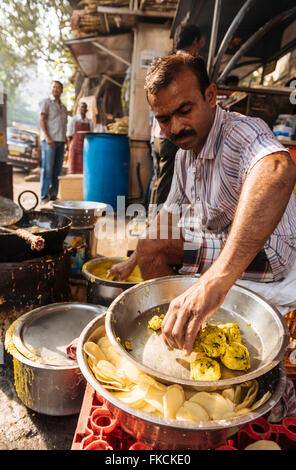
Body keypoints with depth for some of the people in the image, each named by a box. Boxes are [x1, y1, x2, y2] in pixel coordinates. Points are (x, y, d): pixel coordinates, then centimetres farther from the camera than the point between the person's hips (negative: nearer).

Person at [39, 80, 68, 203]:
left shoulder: (63, 107, 23)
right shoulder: (46, 102, 5)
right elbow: (42, 120, -5)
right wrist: (47, 137, -17)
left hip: (60, 141, 6)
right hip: (49, 140, -6)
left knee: (57, 170, 3)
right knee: (47, 169, -10)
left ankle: (53, 196, 8)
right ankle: (44, 197, -8)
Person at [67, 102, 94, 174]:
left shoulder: (90, 122, 11)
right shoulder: (73, 120, 2)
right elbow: (69, 136, 2)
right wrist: (70, 151, -4)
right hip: (75, 149, -3)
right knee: (73, 171, -5)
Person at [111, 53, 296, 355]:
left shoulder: (241, 131, -26)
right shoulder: (185, 153, 3)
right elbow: (170, 211, 14)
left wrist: (215, 279, -61)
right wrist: (132, 260, 14)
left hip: (266, 254, -8)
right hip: (219, 245, 8)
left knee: (152, 247, -21)